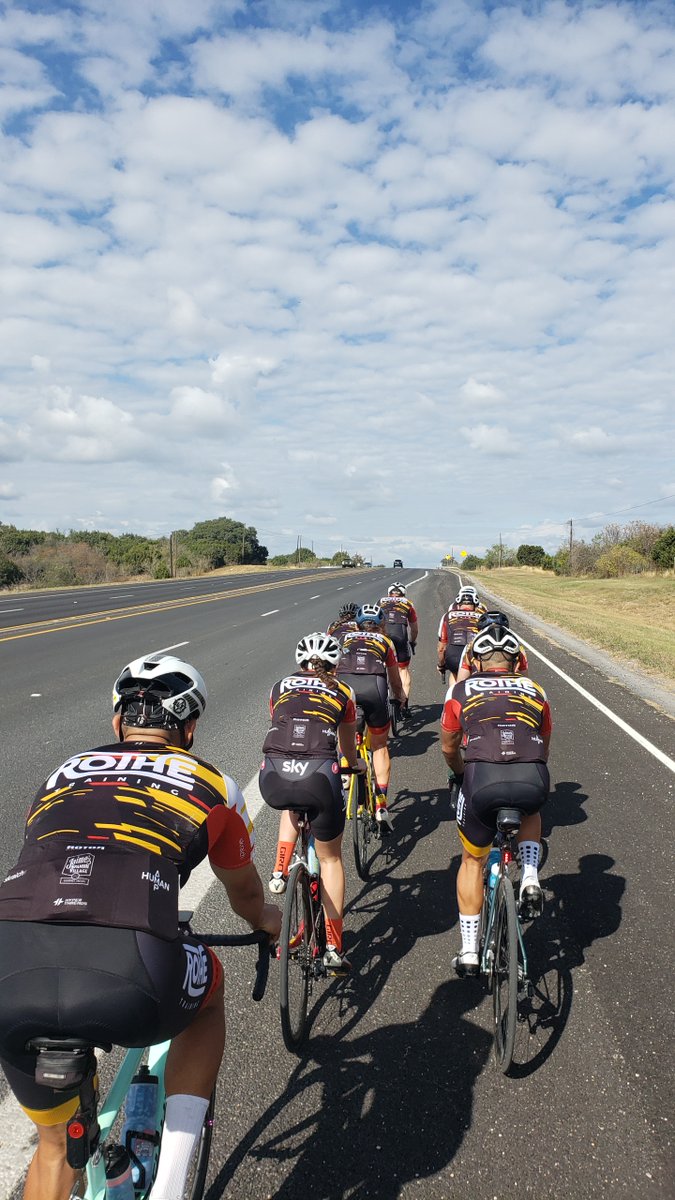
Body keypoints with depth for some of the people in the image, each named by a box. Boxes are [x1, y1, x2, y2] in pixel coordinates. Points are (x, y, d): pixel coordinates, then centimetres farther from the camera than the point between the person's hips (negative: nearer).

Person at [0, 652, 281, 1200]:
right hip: (128, 980, -3)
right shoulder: (212, 784, 21)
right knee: (207, 994, 33)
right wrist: (266, 920, 62)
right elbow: (246, 896, 38)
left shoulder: (63, 774, 28)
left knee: (57, 1140, 33)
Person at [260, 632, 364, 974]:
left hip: (273, 778, 2)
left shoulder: (280, 687, 25)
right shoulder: (342, 693, 22)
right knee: (330, 858, 21)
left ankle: (280, 872, 25)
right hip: (318, 776, -2)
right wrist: (355, 765, 59)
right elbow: (348, 746, 36)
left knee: (292, 806, 40)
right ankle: (334, 949, 23)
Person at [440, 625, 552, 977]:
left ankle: (469, 951, 25)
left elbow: (448, 748, 29)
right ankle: (530, 879, 18)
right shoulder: (535, 690, 23)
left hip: (482, 779, -1)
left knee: (472, 860, 24)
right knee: (530, 812, 39)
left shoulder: (460, 691, 19)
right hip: (533, 782, 1)